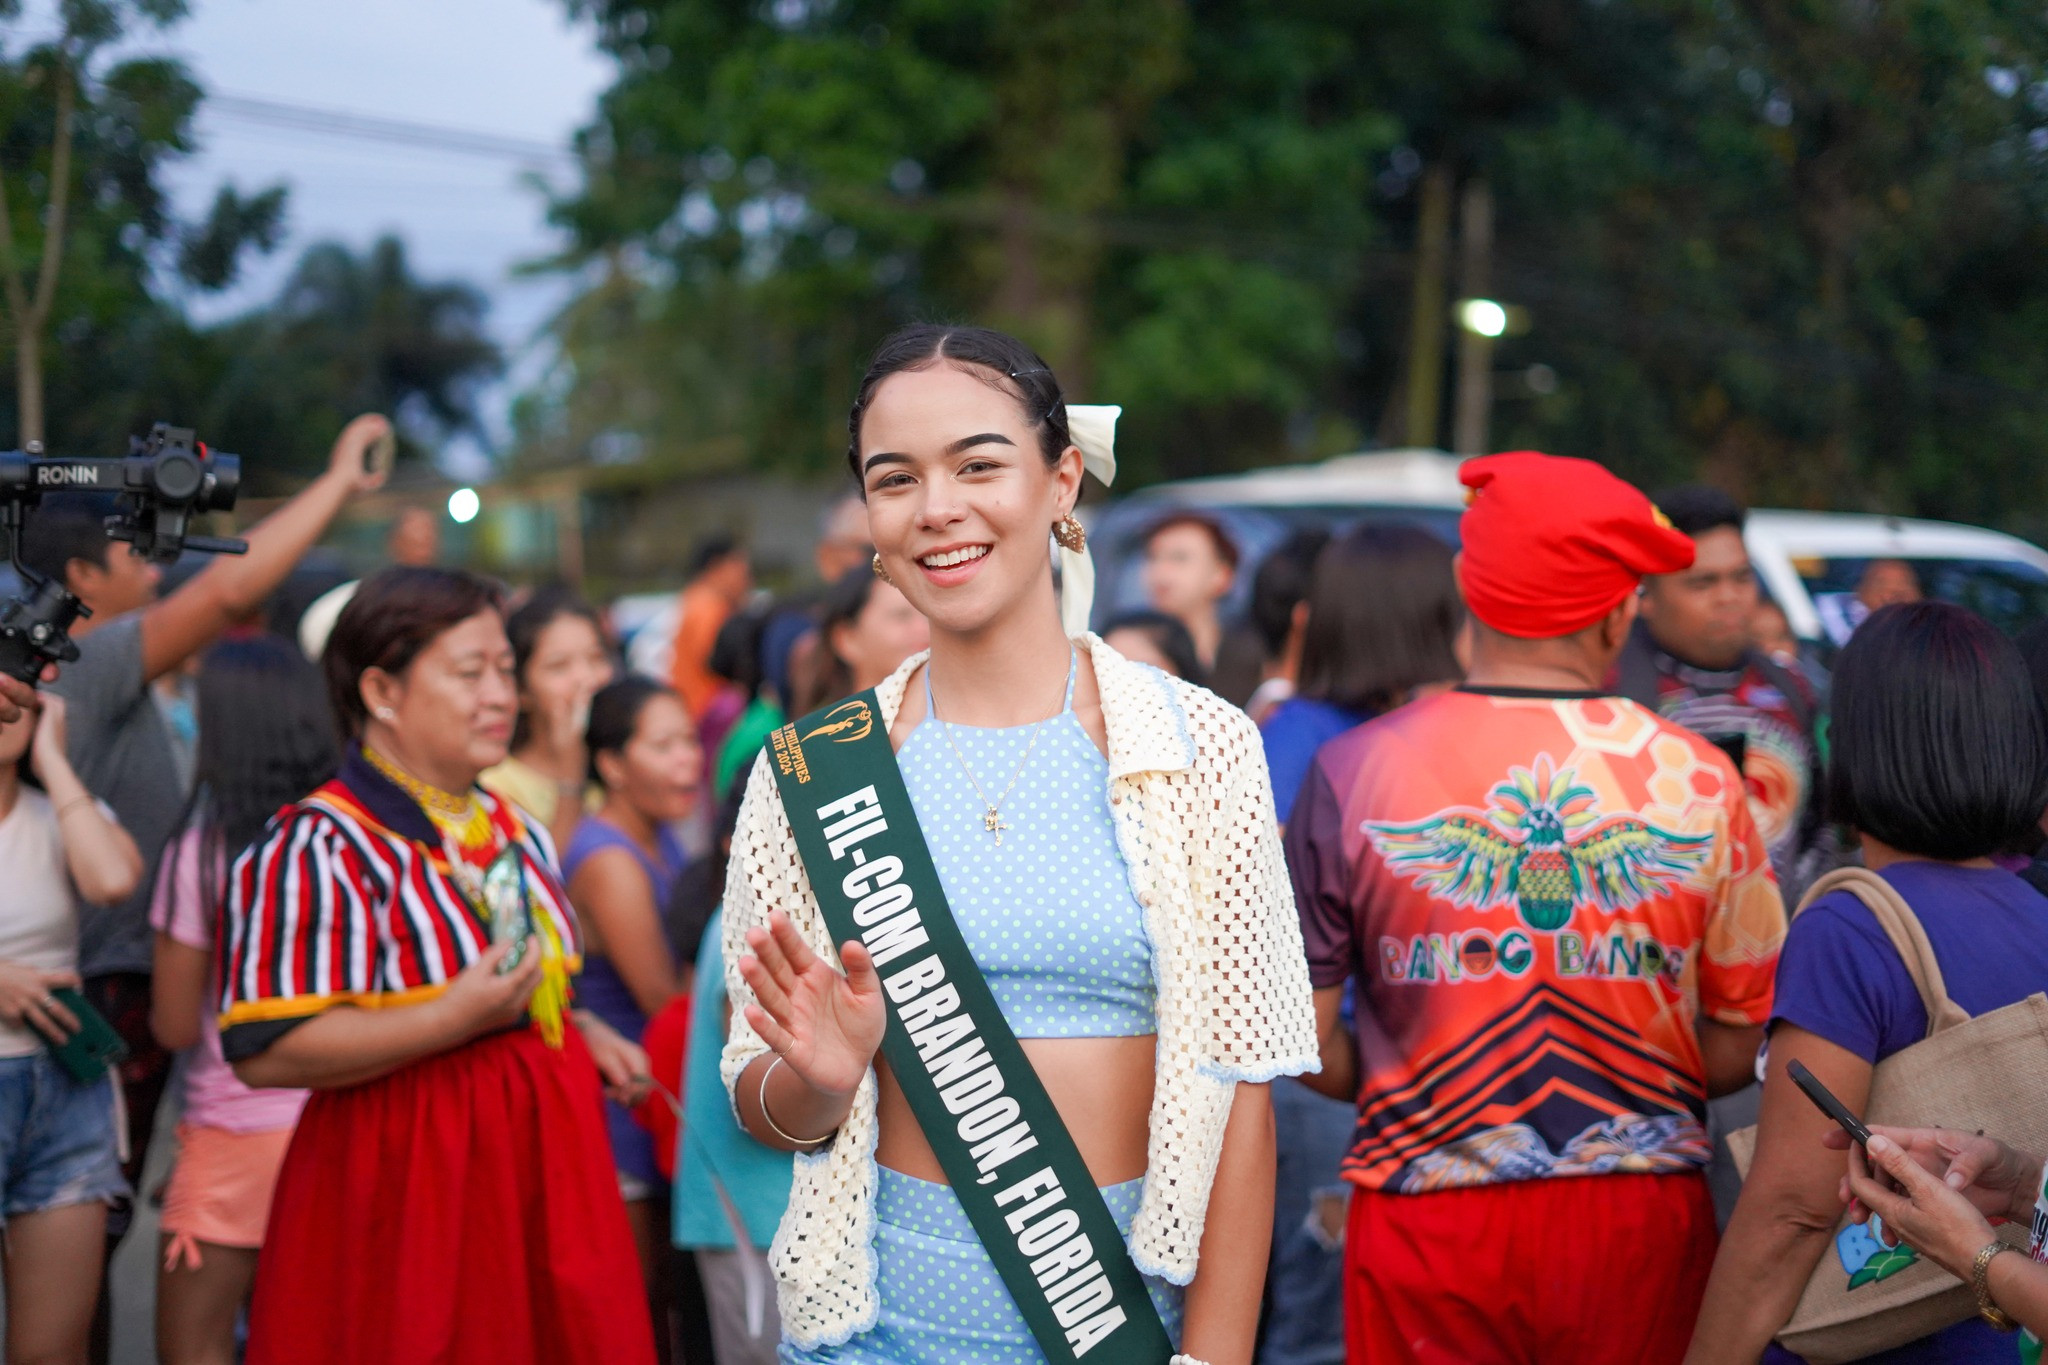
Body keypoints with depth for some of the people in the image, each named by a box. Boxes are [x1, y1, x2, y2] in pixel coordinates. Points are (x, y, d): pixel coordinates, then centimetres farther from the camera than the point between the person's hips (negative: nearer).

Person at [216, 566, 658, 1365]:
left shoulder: (515, 835, 15)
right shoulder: (317, 849, -13)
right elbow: (262, 1050, -22)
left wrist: (584, 1032, 10)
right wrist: (455, 1018, -25)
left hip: (534, 1164, 8)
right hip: (404, 1185, -7)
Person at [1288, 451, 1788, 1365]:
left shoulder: (1350, 771, -6)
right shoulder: (1700, 780, -3)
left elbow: (1305, 1040, -4)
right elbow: (1736, 1052, 2)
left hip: (1431, 1214, -1)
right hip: (1643, 1219, 1)